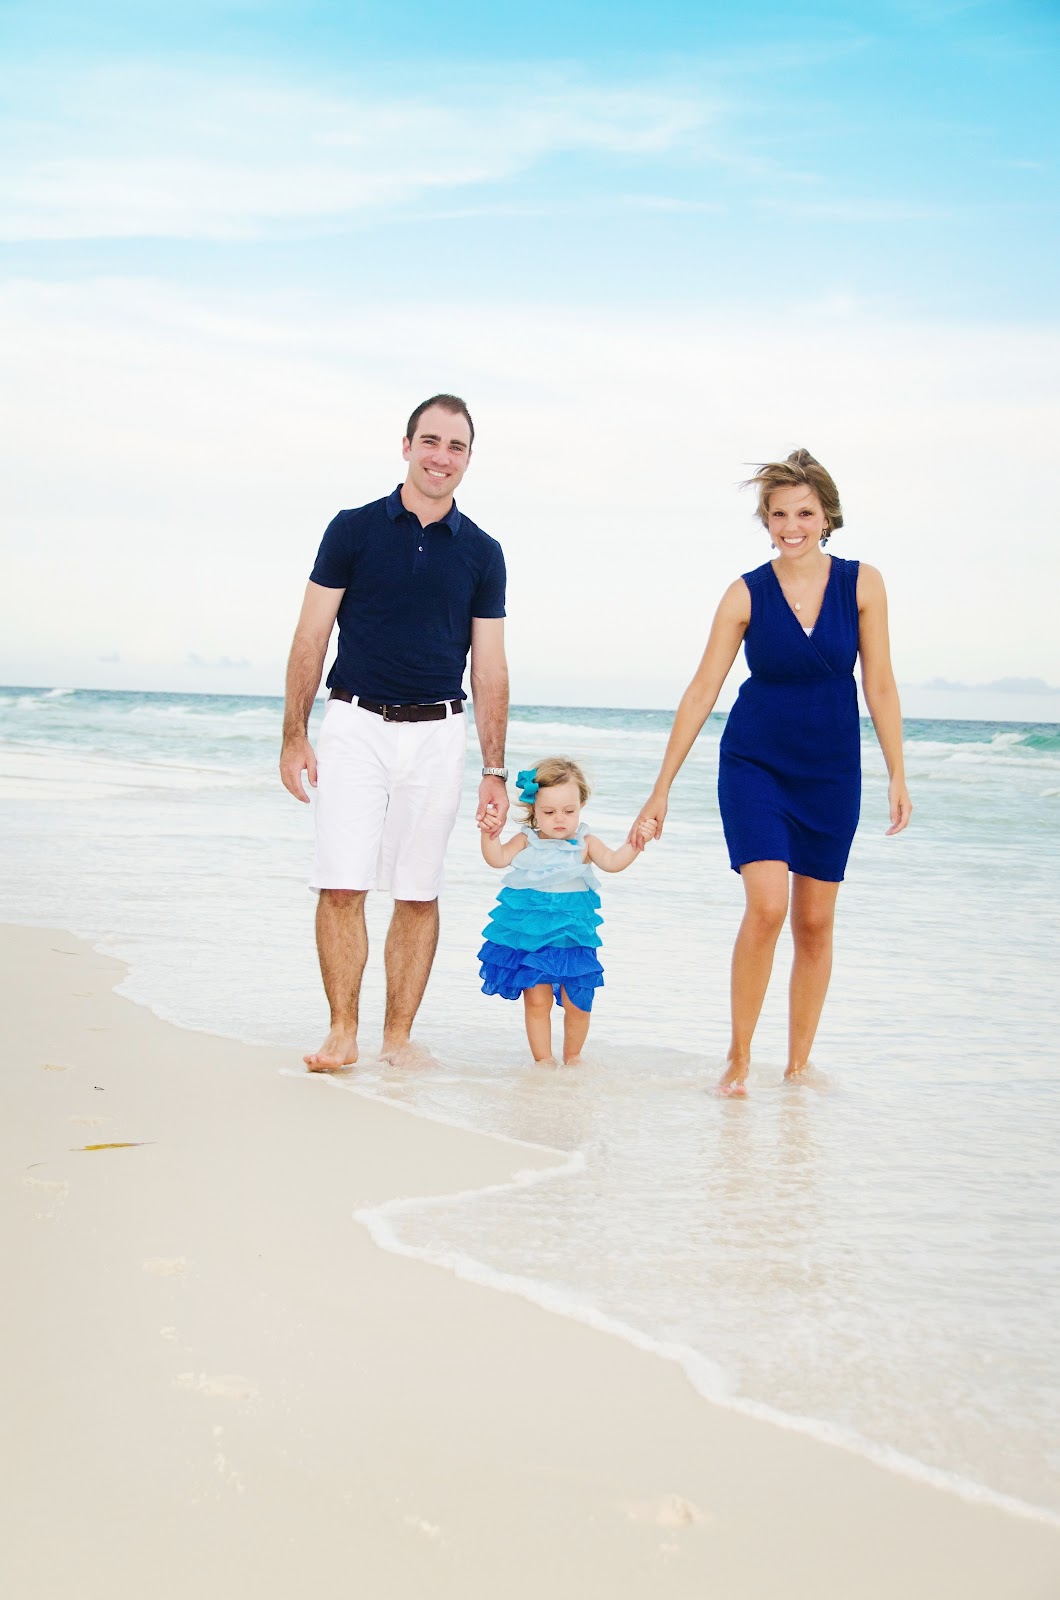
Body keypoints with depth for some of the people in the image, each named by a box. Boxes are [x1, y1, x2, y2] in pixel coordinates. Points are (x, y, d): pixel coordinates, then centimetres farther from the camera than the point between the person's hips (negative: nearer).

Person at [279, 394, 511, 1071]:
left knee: (419, 893, 4)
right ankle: (342, 1033, 0)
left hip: (437, 735, 2)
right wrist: (295, 734, -2)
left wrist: (495, 769, 4)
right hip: (357, 726, -1)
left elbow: (489, 668, 9)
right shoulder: (354, 529, 3)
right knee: (342, 886, -8)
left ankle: (399, 1036, 12)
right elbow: (312, 637, 4)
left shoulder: (482, 552, 8)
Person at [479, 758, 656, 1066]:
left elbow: (611, 862, -9)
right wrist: (490, 835, -24)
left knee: (577, 1003, 7)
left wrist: (634, 845, -24)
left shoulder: (585, 844, 2)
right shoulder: (526, 842, 2)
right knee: (536, 1001, 0)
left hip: (571, 936, 1)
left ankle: (572, 1057, 28)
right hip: (529, 936, -1)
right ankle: (543, 1060, 13)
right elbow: (498, 858, -7)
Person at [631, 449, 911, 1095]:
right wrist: (663, 787, -5)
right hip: (755, 766, -2)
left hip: (831, 773, 2)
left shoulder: (862, 583, -3)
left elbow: (879, 685, 1)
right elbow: (702, 691, -4)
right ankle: (739, 1058, -5)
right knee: (767, 905, -18)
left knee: (816, 922, 6)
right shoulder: (746, 594, -6)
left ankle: (799, 1065, 19)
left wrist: (898, 776, -2)